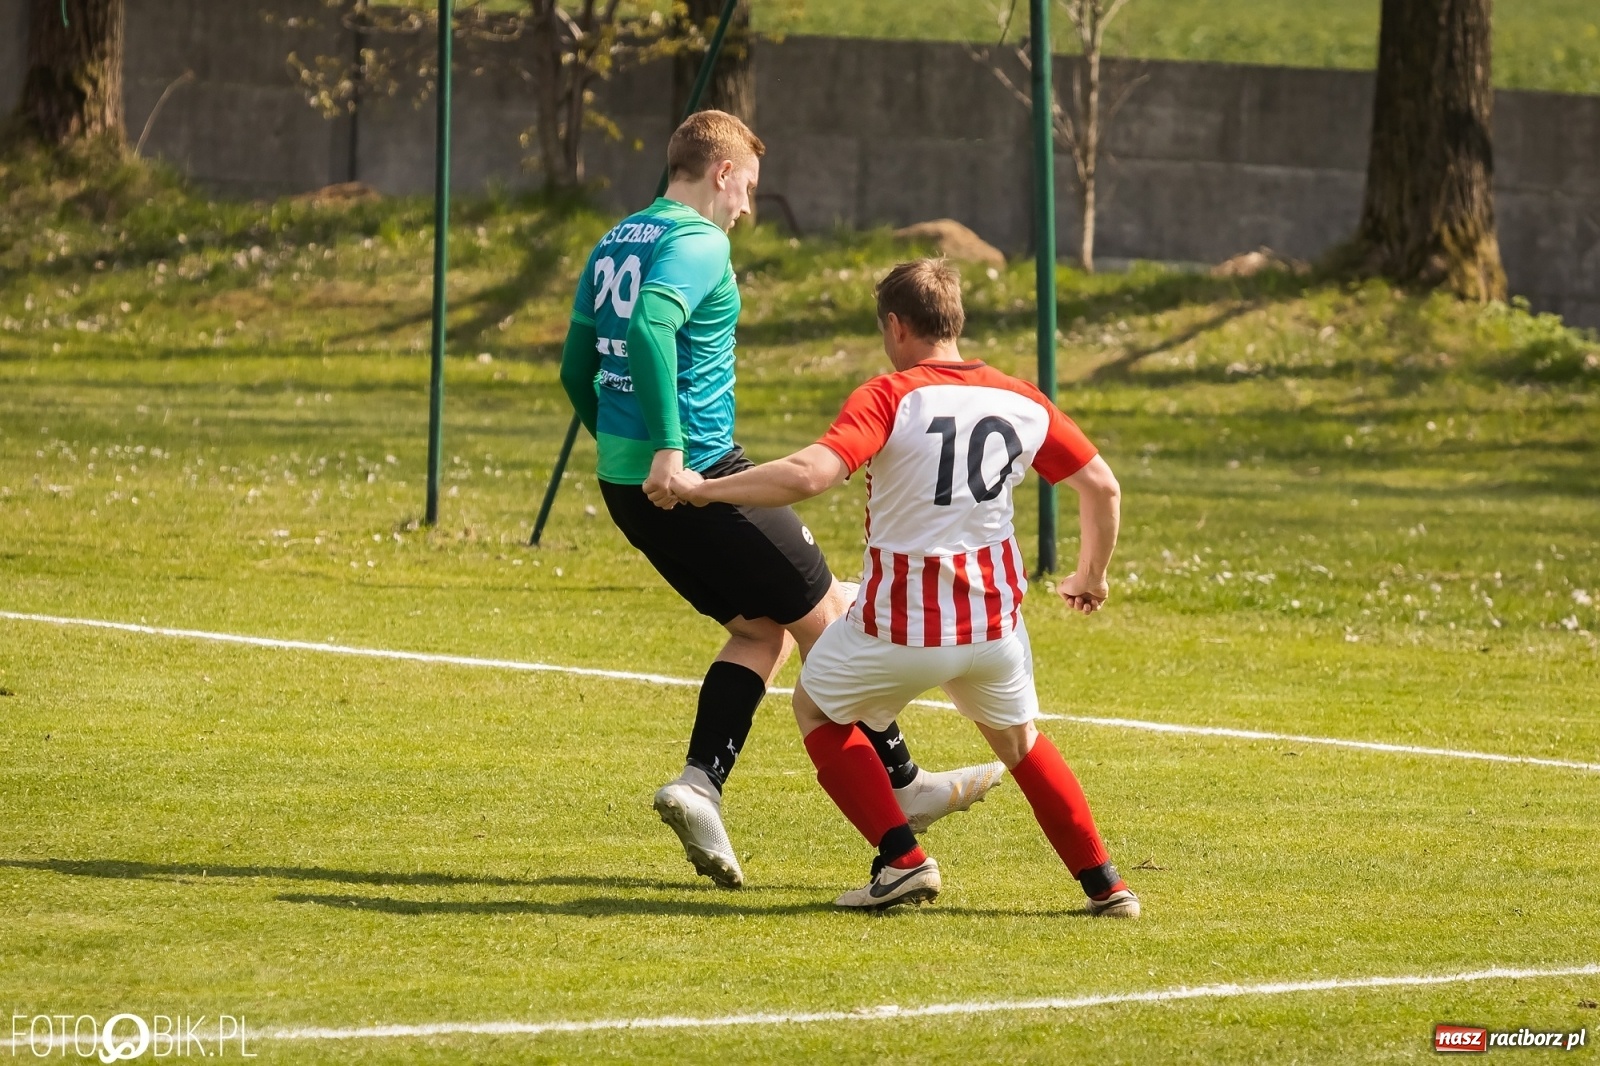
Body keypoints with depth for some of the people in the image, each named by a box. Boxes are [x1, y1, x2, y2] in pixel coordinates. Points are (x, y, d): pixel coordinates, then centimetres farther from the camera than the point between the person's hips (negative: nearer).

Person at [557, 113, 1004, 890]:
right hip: (697, 475, -9)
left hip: (624, 483, 9)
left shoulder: (611, 246, 15)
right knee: (823, 616, 5)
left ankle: (700, 783, -3)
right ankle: (900, 787, 14)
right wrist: (668, 448, -33)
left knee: (762, 629, 16)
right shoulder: (698, 244, -12)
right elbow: (651, 324, -30)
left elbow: (576, 367, 20)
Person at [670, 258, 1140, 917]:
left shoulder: (889, 398, -14)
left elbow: (809, 474, -28)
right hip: (994, 620, 5)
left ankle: (902, 860, 6)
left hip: (900, 627, -4)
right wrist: (1091, 577, 23)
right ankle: (1105, 885, 22)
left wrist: (703, 489, -17)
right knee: (1017, 739, 29)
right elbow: (1102, 486, 6)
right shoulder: (1021, 401, 1)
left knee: (816, 708, 21)